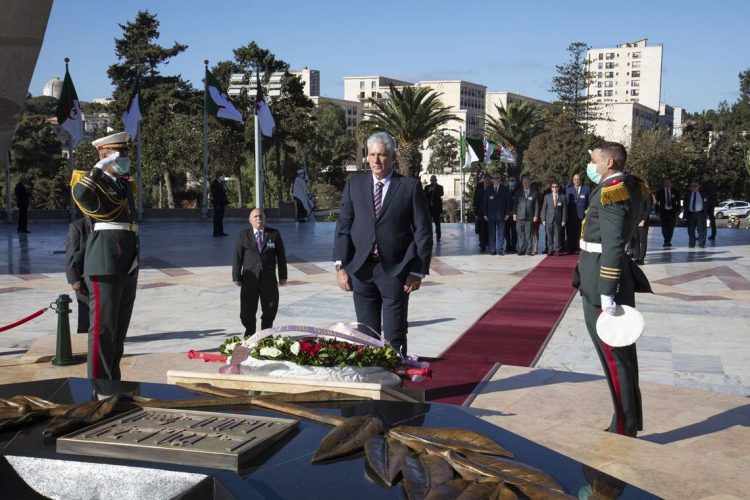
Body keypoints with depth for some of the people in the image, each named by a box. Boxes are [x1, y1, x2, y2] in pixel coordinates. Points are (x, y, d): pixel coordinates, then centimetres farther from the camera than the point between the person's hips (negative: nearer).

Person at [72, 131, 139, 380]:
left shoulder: (125, 185, 20)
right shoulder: (95, 182, -5)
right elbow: (80, 195, -29)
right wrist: (101, 167, -27)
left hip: (128, 267, 8)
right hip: (105, 266, -8)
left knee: (119, 331, 13)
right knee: (103, 329, -7)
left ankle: (113, 383, 22)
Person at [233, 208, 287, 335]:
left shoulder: (274, 234, 3)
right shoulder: (243, 236, 2)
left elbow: (281, 256, 4)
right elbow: (237, 257, 1)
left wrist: (283, 276, 2)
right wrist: (236, 277, -3)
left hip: (269, 278, 1)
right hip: (250, 278, -1)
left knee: (270, 309, 8)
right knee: (247, 311, 2)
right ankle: (249, 334, 20)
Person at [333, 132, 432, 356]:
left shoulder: (410, 186, 0)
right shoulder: (354, 184, 8)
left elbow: (423, 232, -1)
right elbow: (343, 227, 6)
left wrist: (418, 271, -6)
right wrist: (341, 266, -2)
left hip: (395, 271, -3)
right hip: (361, 270, 3)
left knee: (395, 338, 2)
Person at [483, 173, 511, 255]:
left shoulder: (505, 189, 5)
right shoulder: (488, 190, 9)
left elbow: (508, 202, 4)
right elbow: (485, 203, 9)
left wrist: (507, 214, -3)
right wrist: (485, 214, 1)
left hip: (501, 215, -1)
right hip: (491, 215, 1)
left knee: (501, 233, -2)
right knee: (492, 233, 3)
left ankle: (500, 250, 1)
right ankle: (493, 250, 7)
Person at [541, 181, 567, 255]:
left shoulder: (563, 197, 5)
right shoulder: (547, 197, 8)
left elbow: (564, 209, 3)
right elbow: (544, 208, 6)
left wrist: (563, 220, -3)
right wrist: (543, 219, 0)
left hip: (558, 220, -1)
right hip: (549, 219, 1)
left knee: (557, 236, -1)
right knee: (549, 236, 2)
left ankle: (557, 250, 5)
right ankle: (550, 250, 9)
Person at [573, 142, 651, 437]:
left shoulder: (612, 192, -19)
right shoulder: (629, 185, 11)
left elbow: (613, 247, -25)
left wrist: (607, 295, -25)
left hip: (602, 283, -10)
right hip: (604, 279, 10)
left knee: (614, 358, -1)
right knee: (621, 356, 16)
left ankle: (624, 430, 9)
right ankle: (630, 424, 27)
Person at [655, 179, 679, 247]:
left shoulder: (674, 192, 8)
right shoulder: (660, 192, 5)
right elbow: (657, 201, 5)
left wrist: (677, 210, 2)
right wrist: (658, 211, -4)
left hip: (672, 211, 1)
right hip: (663, 211, -1)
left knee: (671, 227, -2)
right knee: (664, 227, -8)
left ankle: (668, 241, 8)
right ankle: (666, 241, -1)